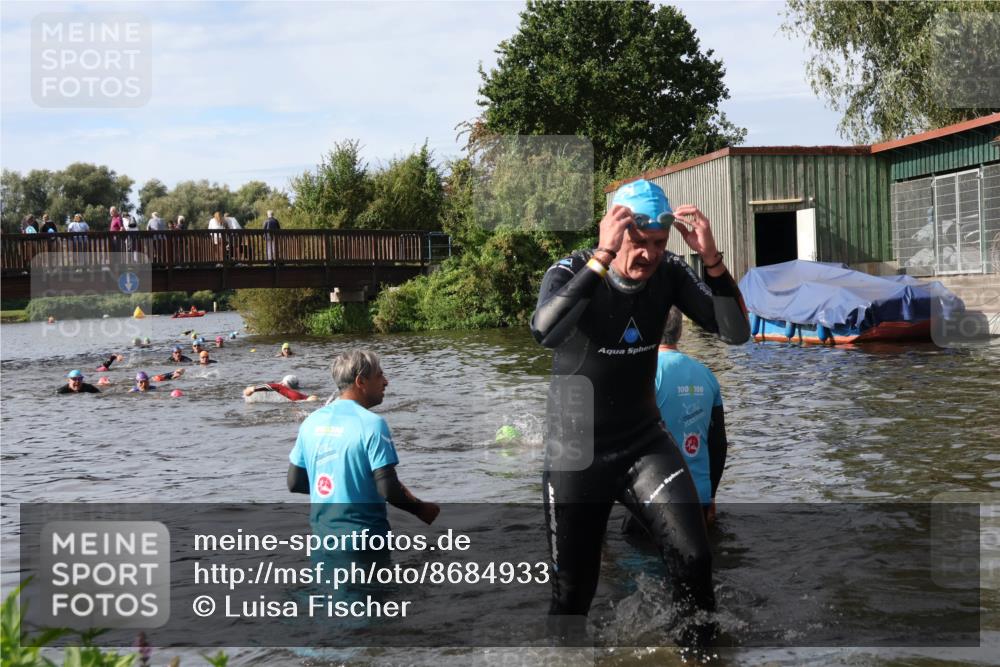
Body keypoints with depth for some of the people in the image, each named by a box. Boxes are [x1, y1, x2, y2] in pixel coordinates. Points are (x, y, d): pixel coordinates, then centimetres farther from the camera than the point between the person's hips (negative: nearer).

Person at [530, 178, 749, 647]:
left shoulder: (669, 274, -8)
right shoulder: (573, 271, -18)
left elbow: (736, 333, -16)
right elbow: (545, 333, -40)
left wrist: (712, 259, -29)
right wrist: (603, 256, -44)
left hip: (644, 445, 3)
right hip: (575, 453, -2)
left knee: (693, 560, -17)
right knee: (573, 591, 8)